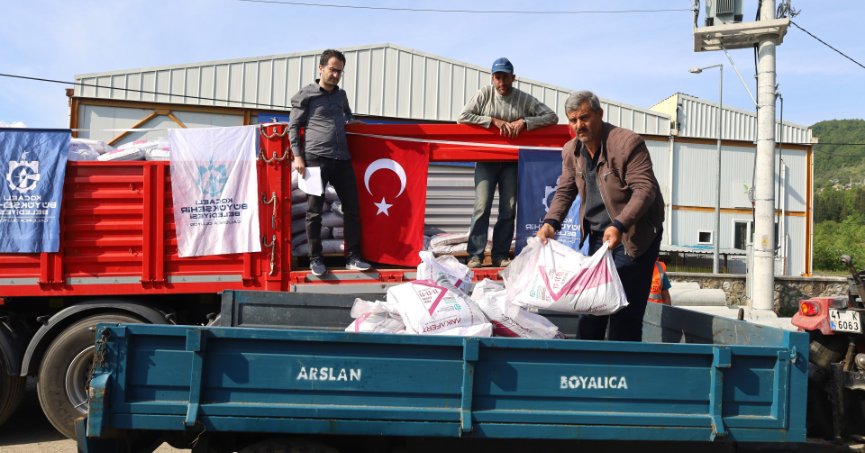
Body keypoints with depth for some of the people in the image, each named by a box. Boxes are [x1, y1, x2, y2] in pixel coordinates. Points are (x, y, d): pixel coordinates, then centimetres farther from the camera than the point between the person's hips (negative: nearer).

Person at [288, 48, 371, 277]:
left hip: (342, 159, 5)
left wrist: (349, 121, 19)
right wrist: (297, 156, -7)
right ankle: (316, 259, 8)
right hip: (315, 158, -5)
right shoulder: (305, 95, 5)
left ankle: (353, 257, 9)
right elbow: (293, 126, 3)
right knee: (314, 211, -2)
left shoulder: (341, 95, 21)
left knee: (352, 208, 2)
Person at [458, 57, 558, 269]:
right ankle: (475, 254, -6)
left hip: (511, 162, 2)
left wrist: (525, 122, -14)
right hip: (486, 160, -2)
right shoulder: (484, 94, 2)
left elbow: (552, 116, 0)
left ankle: (500, 255, 9)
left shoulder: (525, 99, 3)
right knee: (482, 206, -11)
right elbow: (463, 118, -6)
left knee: (509, 210, 1)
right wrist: (494, 121, -14)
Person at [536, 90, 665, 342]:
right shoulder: (571, 151, 3)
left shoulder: (627, 142, -19)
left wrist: (619, 226, -36)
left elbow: (645, 189, -24)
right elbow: (565, 191, 8)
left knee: (625, 307, -5)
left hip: (635, 234, -7)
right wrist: (551, 222, -11)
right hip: (598, 235, 7)